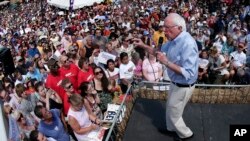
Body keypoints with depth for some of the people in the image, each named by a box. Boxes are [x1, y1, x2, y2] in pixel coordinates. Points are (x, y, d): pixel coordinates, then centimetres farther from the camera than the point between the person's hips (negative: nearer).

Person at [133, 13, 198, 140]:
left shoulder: (188, 44, -33)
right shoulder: (174, 40, -3)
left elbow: (188, 73, -36)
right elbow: (160, 51, 14)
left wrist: (166, 62, -37)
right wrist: (143, 46, 2)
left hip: (183, 86, -9)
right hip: (176, 83, 9)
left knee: (173, 113, 12)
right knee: (170, 108, 28)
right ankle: (171, 127, 53)